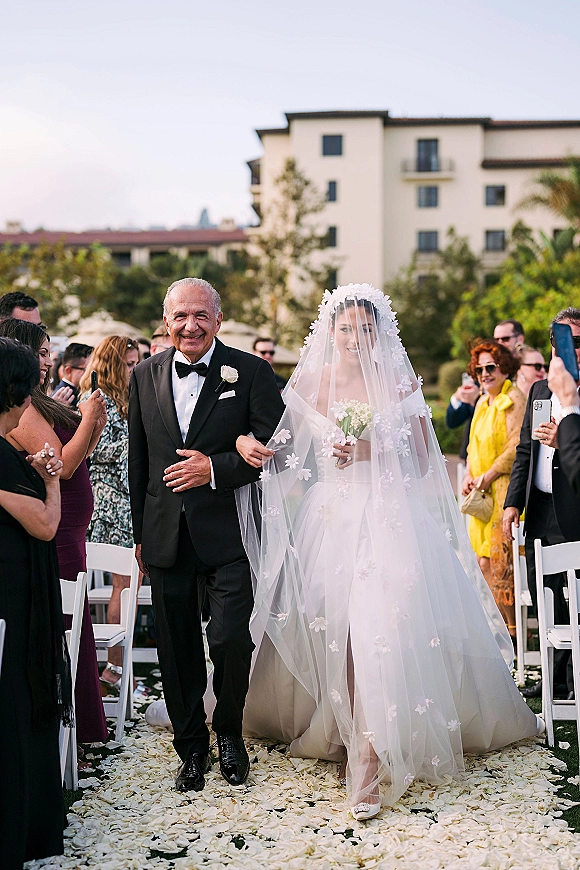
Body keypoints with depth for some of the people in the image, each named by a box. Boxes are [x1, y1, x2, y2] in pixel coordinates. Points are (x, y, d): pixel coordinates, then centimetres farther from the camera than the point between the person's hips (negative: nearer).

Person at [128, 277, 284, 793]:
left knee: (232, 639, -7)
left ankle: (229, 732, 21)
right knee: (178, 649, 10)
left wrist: (216, 468, -17)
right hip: (166, 535, 4)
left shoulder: (251, 372, -3)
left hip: (228, 532, -3)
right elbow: (138, 460, 13)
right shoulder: (145, 375, 8)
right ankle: (192, 746, 28)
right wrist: (140, 533, 14)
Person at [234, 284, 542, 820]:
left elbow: (422, 463, 5)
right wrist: (246, 442, -13)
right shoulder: (307, 384, 7)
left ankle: (369, 761, -10)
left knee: (380, 623, -14)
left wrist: (371, 451, -10)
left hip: (390, 519, -1)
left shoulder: (400, 385, 4)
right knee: (329, 627, 0)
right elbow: (286, 454, 7)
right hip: (330, 519, 2)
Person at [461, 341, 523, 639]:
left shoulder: (514, 399, -7)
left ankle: (515, 633, 1)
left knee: (502, 563, -9)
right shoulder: (482, 403, 18)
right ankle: (508, 625, 18)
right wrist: (469, 476, 5)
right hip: (482, 495, 8)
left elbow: (516, 446, -15)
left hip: (505, 491, -8)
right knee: (486, 562, 7)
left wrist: (488, 476, -15)